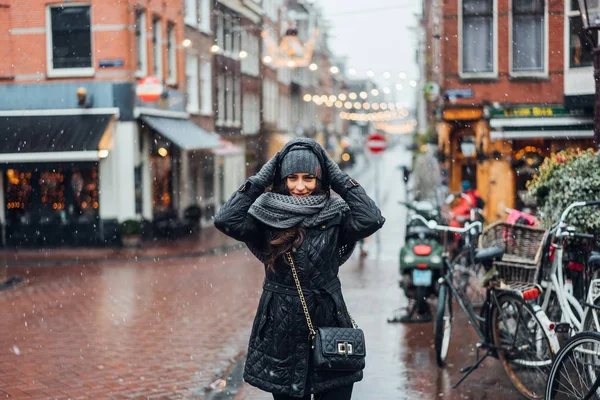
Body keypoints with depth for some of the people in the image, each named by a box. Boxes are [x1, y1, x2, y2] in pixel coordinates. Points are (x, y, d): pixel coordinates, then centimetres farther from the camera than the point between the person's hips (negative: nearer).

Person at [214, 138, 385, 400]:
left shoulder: (335, 215, -1)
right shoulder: (267, 214, -1)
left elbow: (371, 220, -18)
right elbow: (225, 220, -16)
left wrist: (340, 179, -10)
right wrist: (259, 180, -9)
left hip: (328, 328, 0)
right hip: (281, 331, 0)